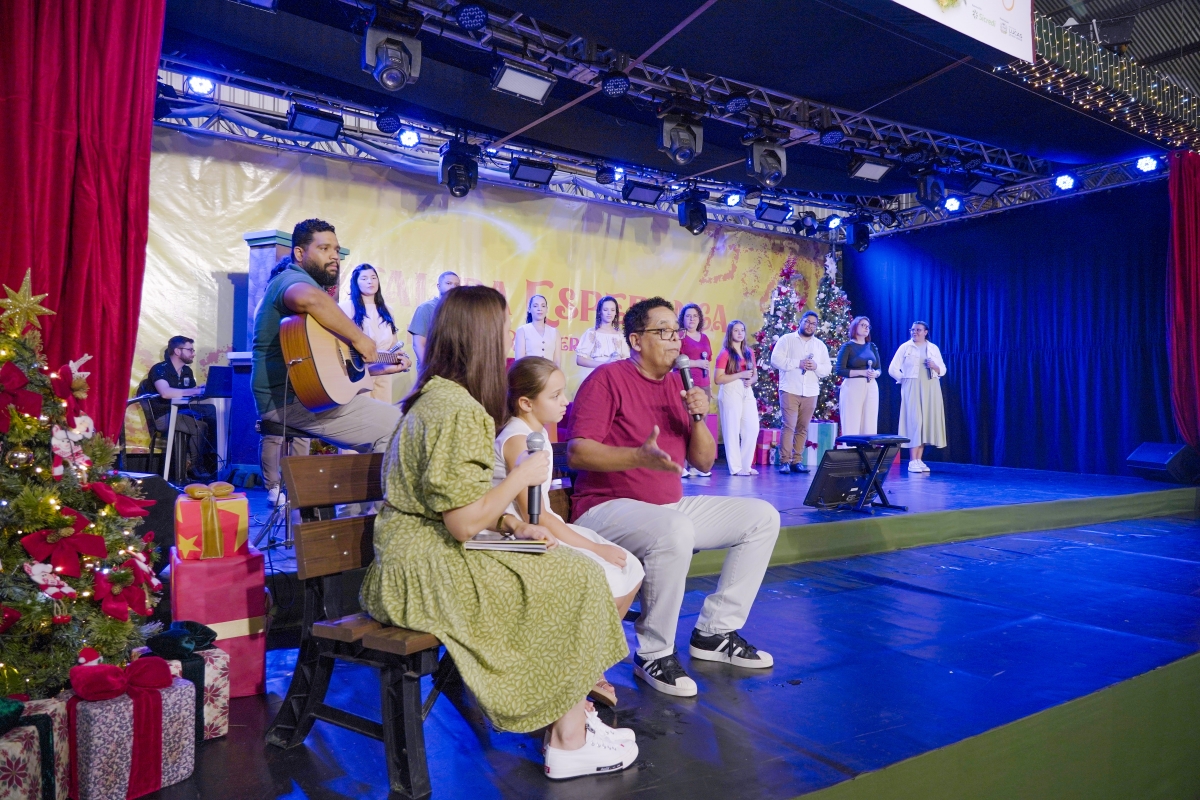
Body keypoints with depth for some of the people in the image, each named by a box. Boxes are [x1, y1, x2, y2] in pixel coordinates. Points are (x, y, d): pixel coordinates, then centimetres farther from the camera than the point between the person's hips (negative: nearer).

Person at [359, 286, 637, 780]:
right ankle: (569, 744, 5)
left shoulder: (436, 397, 12)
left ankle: (570, 716, 14)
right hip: (426, 572, -10)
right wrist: (523, 475, -12)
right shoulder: (459, 411, -21)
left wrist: (513, 526, 4)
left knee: (569, 572, 7)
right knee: (578, 580, -7)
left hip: (422, 558, 10)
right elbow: (464, 522, -25)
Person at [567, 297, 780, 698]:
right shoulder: (607, 379, -9)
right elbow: (577, 452, -19)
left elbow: (704, 461, 11)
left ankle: (714, 632, 8)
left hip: (672, 506, 8)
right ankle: (654, 654, -16)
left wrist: (698, 417, -7)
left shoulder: (678, 385, 11)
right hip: (608, 508, -8)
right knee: (675, 532, -38)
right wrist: (642, 456, -31)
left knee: (762, 518, 4)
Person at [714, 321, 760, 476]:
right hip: (730, 393, -6)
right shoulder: (725, 353, -5)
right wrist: (741, 375, -17)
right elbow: (718, 379, -12)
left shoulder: (749, 352, 14)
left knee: (752, 429, 2)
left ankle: (746, 465, 14)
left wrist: (751, 380, -2)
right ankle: (736, 467, 3)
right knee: (732, 430, -4)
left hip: (747, 392, 6)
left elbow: (755, 374, 21)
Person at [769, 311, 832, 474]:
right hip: (790, 391, -4)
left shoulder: (820, 345, 17)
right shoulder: (787, 339, 4)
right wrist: (798, 363, -15)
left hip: (810, 393, 4)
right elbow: (776, 359, -7)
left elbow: (828, 369, 14)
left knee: (803, 428, 5)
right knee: (789, 426, -10)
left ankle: (797, 461, 11)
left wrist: (816, 366, -8)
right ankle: (784, 461, -9)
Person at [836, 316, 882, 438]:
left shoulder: (872, 347, 16)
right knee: (852, 425, -7)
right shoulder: (848, 346, 0)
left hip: (871, 387, 5)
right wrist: (862, 372, -17)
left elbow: (879, 368, 16)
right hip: (853, 387, -5)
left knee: (870, 425, 1)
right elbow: (840, 370, -8)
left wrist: (875, 373, -8)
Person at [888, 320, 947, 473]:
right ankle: (912, 461, -10)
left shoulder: (934, 348, 13)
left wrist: (934, 366, -8)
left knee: (926, 421, 1)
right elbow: (892, 369, -1)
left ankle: (919, 460, 7)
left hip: (930, 389, 4)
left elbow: (943, 370, 12)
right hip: (912, 389, -4)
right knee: (914, 421, -11)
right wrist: (905, 380, -3)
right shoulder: (905, 347, 3)